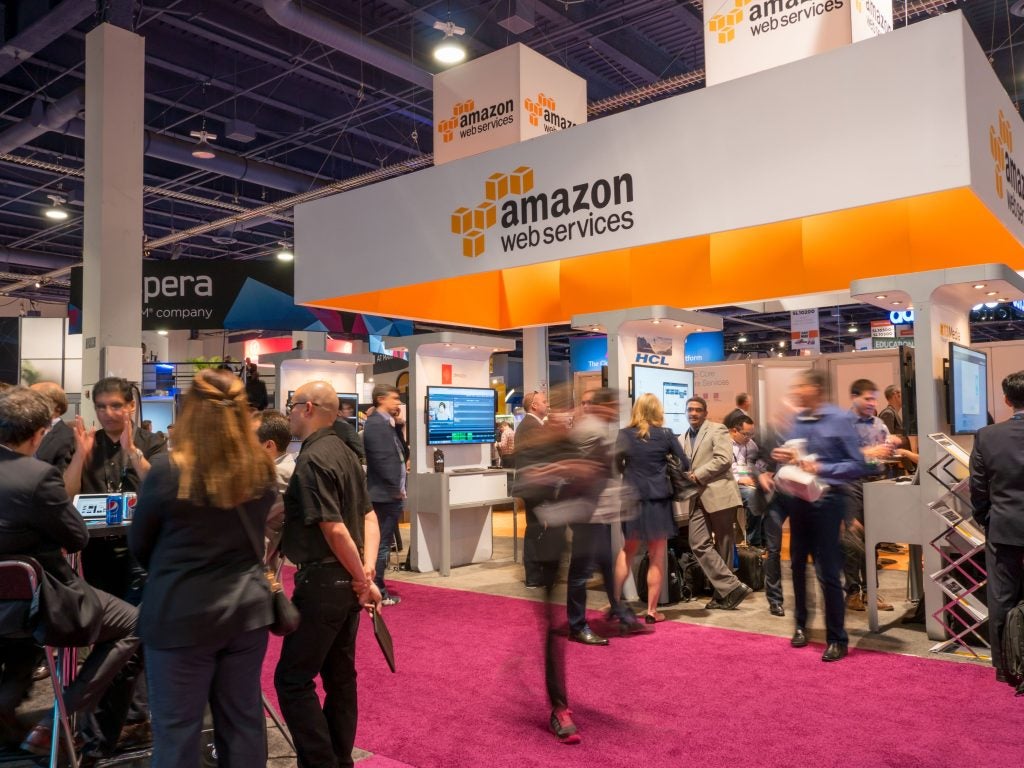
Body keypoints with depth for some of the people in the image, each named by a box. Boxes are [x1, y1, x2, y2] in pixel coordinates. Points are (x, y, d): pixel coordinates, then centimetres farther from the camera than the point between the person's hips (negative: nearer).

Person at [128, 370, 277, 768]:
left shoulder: (168, 471, -15)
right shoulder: (263, 470, -3)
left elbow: (139, 544, 0)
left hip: (181, 614, -4)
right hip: (247, 608, 4)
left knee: (177, 729, 10)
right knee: (243, 721, 15)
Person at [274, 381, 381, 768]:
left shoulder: (311, 460, -17)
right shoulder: (345, 454, 11)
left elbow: (334, 529, -22)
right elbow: (369, 516, 9)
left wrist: (363, 581, -13)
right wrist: (367, 570, -1)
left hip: (322, 582, -9)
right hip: (345, 583, 9)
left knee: (292, 679, 0)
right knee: (340, 675, 16)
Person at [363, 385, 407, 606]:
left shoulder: (386, 423, 15)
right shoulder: (376, 424, -16)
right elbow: (382, 461, -21)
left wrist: (398, 424, 10)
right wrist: (396, 489, -16)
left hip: (390, 494, 10)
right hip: (386, 494, -10)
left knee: (383, 543, 15)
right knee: (382, 544, -3)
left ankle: (376, 589, 24)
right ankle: (377, 593, 4)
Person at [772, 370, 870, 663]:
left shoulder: (839, 419, -11)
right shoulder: (796, 421, 6)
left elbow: (858, 465, -14)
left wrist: (821, 468, -23)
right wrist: (782, 456, -7)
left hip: (825, 500, -6)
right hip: (797, 500, 6)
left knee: (827, 572, -1)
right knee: (798, 564, 17)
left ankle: (837, 639, 14)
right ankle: (800, 625, 34)